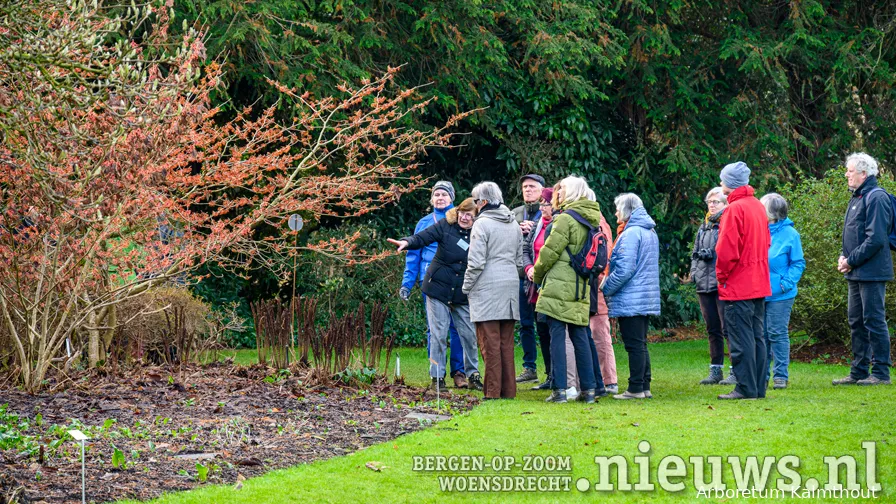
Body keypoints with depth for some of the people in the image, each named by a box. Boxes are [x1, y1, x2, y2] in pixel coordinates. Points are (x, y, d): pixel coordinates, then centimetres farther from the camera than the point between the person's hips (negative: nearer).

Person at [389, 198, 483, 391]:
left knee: (470, 335, 4)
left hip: (463, 295, 1)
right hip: (438, 288, -1)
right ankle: (437, 377, 9)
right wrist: (407, 242, -33)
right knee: (438, 335, 0)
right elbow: (423, 237, -14)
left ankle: (473, 374, 20)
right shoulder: (446, 226, -6)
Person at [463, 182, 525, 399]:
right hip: (510, 286, 7)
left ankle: (493, 391, -7)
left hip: (487, 288, -7)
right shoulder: (514, 225, 14)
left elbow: (476, 261, -12)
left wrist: (466, 286, -1)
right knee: (506, 342, 9)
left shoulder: (482, 224, -9)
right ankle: (508, 390, 9)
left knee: (490, 342, -6)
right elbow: (520, 260, 19)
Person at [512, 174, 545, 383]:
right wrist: (518, 230, -8)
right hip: (520, 275, 5)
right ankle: (529, 368, 17)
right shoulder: (516, 214, 16)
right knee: (525, 324, 9)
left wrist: (531, 230, -15)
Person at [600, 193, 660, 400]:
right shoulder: (650, 232, 15)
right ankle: (645, 386, 16)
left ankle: (635, 388, -4)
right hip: (648, 297, 9)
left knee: (634, 345, -6)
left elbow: (624, 269, -21)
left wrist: (606, 288, -8)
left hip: (630, 300, -9)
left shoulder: (631, 233, -15)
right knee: (641, 344, 14)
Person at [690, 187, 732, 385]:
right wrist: (694, 271, 10)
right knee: (712, 329, 11)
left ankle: (736, 371, -5)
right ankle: (715, 371, 17)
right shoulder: (704, 227, 20)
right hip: (704, 285, 8)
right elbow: (695, 253, 26)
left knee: (728, 327, -9)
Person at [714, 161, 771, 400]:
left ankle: (746, 388, -5)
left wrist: (722, 276, -5)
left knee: (740, 339, -5)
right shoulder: (758, 206, 11)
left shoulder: (735, 210, -15)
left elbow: (726, 250, -18)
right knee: (757, 337, 11)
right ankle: (758, 387, 14)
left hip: (738, 287, -9)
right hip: (759, 284, 9)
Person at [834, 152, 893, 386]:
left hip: (872, 273, -10)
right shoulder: (857, 198, 16)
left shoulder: (876, 198, -14)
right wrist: (843, 257, 6)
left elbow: (875, 239, -21)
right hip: (856, 274, 10)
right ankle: (859, 372, 19)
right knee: (856, 322, 13)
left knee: (874, 321, -6)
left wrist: (851, 261, -16)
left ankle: (881, 373, -2)